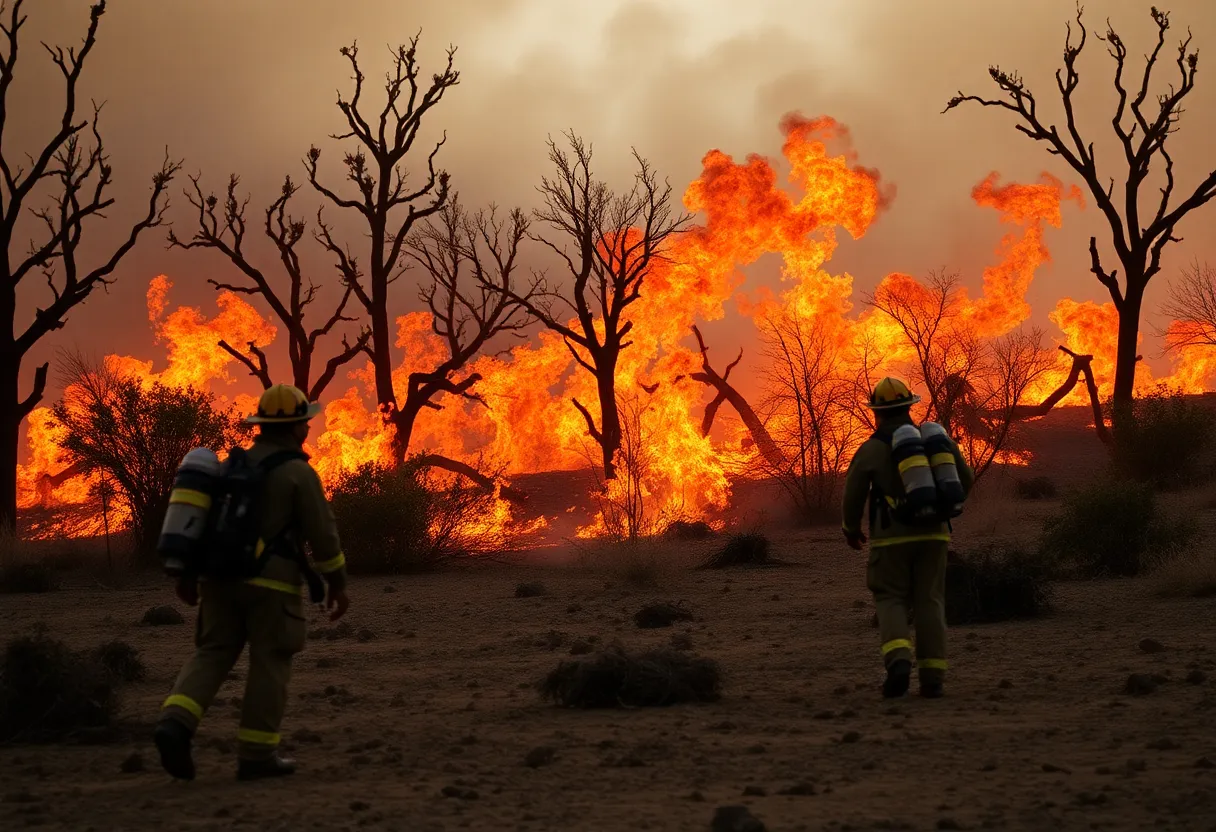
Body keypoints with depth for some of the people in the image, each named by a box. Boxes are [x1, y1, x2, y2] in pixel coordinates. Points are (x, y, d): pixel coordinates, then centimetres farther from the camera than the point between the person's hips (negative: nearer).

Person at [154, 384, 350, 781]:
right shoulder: (299, 472, -8)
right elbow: (322, 532, -10)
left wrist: (187, 574, 19)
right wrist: (337, 583, -1)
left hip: (223, 574, 6)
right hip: (271, 581, -6)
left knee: (212, 655, 9)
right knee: (269, 665, 2)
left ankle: (175, 724, -12)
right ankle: (257, 755, 4)